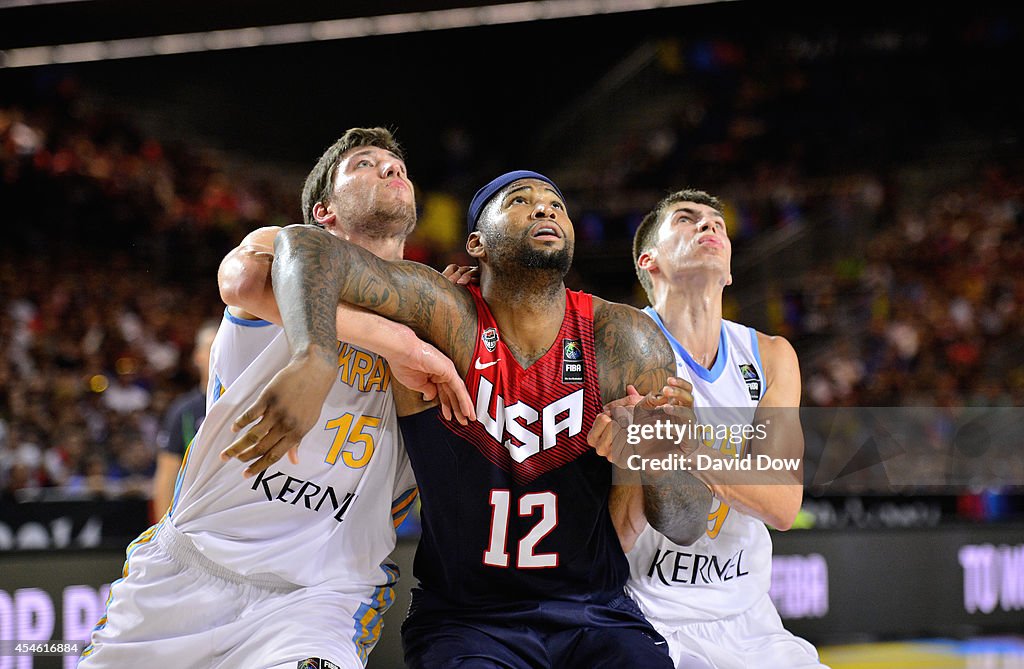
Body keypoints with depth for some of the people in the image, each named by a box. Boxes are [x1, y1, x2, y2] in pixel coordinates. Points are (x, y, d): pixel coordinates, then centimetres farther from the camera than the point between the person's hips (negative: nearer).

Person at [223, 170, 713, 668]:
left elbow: (686, 526, -5)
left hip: (596, 619, 2)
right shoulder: (452, 320, -10)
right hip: (463, 621, -2)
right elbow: (306, 246, -25)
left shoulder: (623, 340, -4)